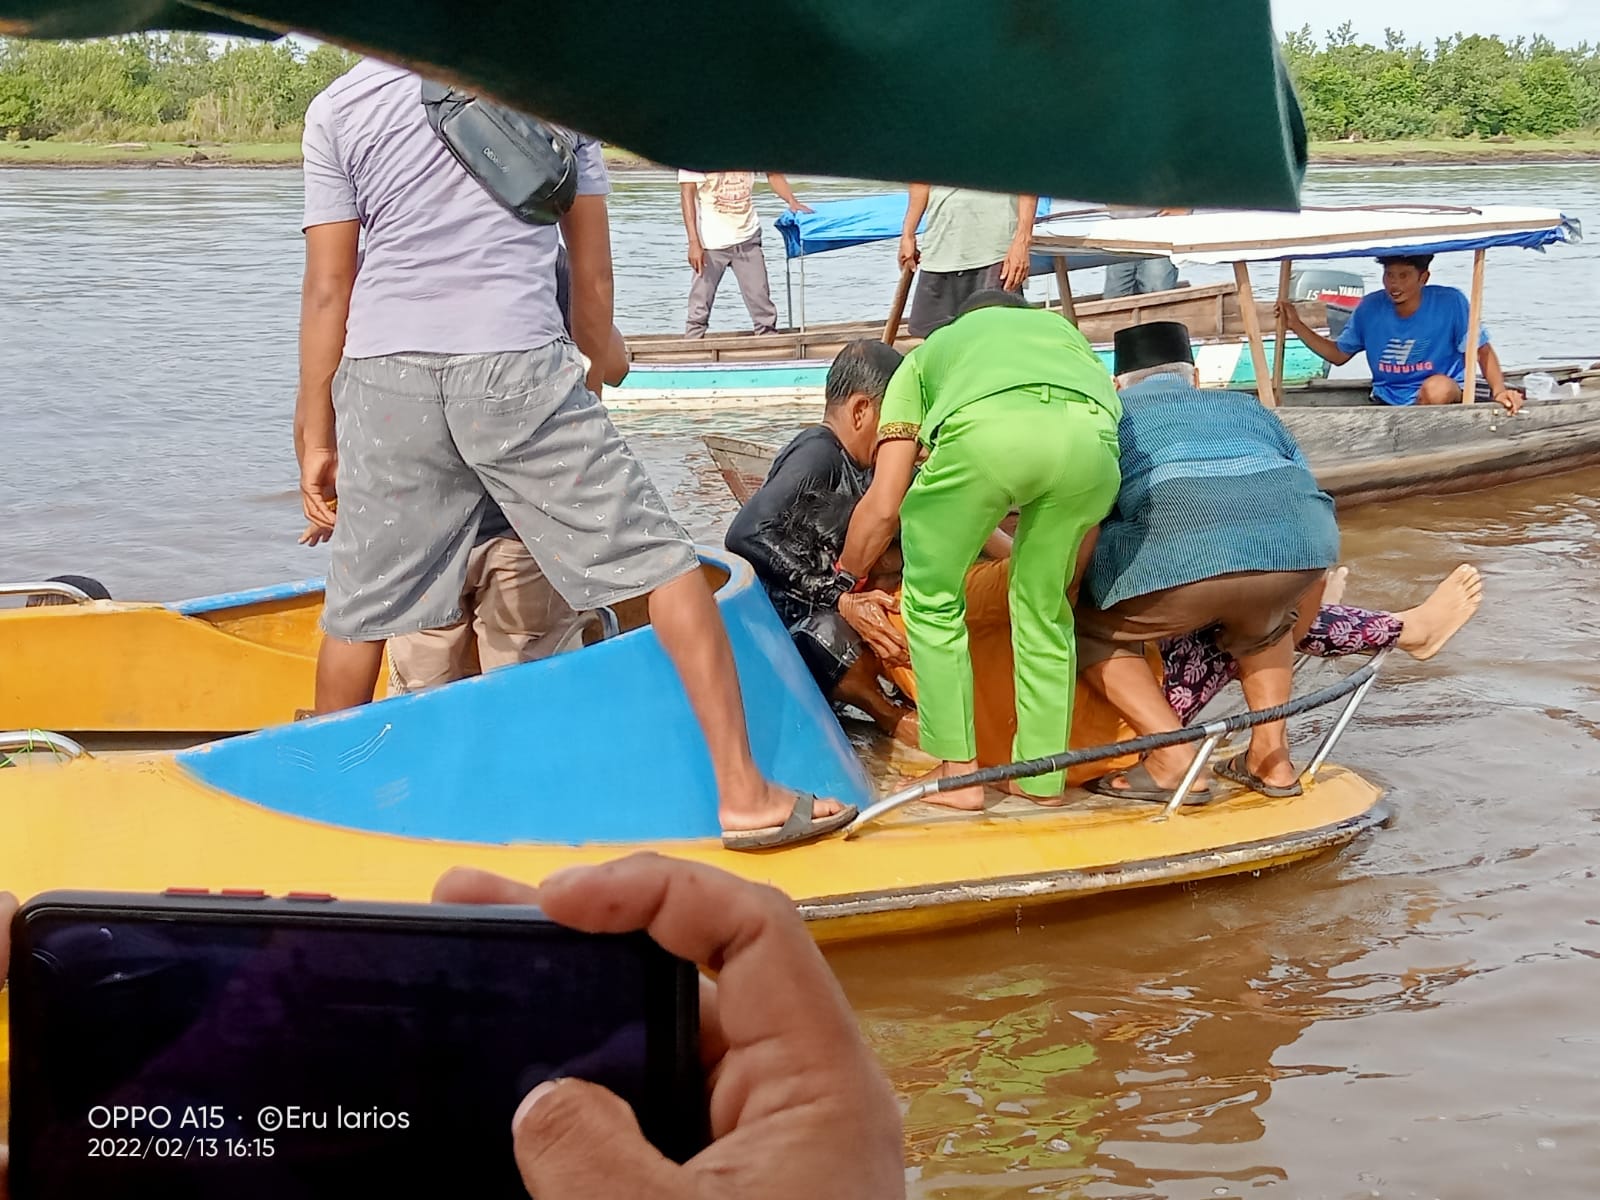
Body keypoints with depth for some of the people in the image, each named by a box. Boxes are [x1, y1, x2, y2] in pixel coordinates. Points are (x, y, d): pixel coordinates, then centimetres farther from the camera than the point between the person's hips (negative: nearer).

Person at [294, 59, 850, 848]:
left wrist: (313, 439, 10)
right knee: (660, 561, 4)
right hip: (519, 368, -1)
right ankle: (742, 792, 1)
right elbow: (592, 277, 12)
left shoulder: (338, 109, 7)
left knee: (359, 605, 14)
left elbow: (326, 293, 5)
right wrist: (590, 386, 24)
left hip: (384, 379, 2)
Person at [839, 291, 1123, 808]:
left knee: (933, 599, 20)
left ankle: (959, 772, 18)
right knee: (1044, 607, 24)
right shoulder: (1062, 328, 46)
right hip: (1090, 435, 2)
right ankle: (1042, 774, 27)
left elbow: (883, 507, 30)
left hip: (984, 430, -2)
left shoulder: (928, 352, 39)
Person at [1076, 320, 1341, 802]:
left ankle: (1173, 756, 6)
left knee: (1087, 625, 20)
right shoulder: (1246, 407, 38)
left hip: (1181, 547, -4)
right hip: (1300, 546, 5)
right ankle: (1271, 754, 25)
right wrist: (1288, 642, 49)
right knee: (1258, 615, 37)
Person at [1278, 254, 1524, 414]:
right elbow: (1338, 354, 12)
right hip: (1387, 402, 4)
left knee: (1437, 386, -38)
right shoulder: (1370, 308, 0)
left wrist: (1499, 390, -23)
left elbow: (1481, 349, -6)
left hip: (1444, 399, -4)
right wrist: (1297, 326, 1)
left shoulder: (1450, 303, -11)